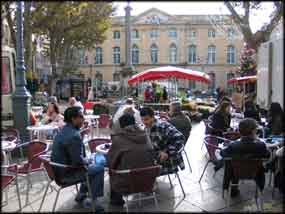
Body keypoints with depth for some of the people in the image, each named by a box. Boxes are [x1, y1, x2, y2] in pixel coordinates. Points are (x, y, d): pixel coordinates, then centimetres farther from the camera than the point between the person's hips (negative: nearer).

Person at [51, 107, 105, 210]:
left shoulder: (64, 130, 6)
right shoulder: (74, 135, -26)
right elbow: (78, 160, -25)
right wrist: (87, 160, -7)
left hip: (59, 169, 10)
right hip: (66, 174, -10)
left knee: (92, 165, 22)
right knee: (99, 167, -2)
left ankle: (82, 194, 28)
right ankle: (91, 200, 9)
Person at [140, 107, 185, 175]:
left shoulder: (162, 126, -22)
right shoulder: (147, 128, 4)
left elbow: (179, 138, -25)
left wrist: (167, 152, -27)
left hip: (168, 163, -8)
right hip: (157, 160, 8)